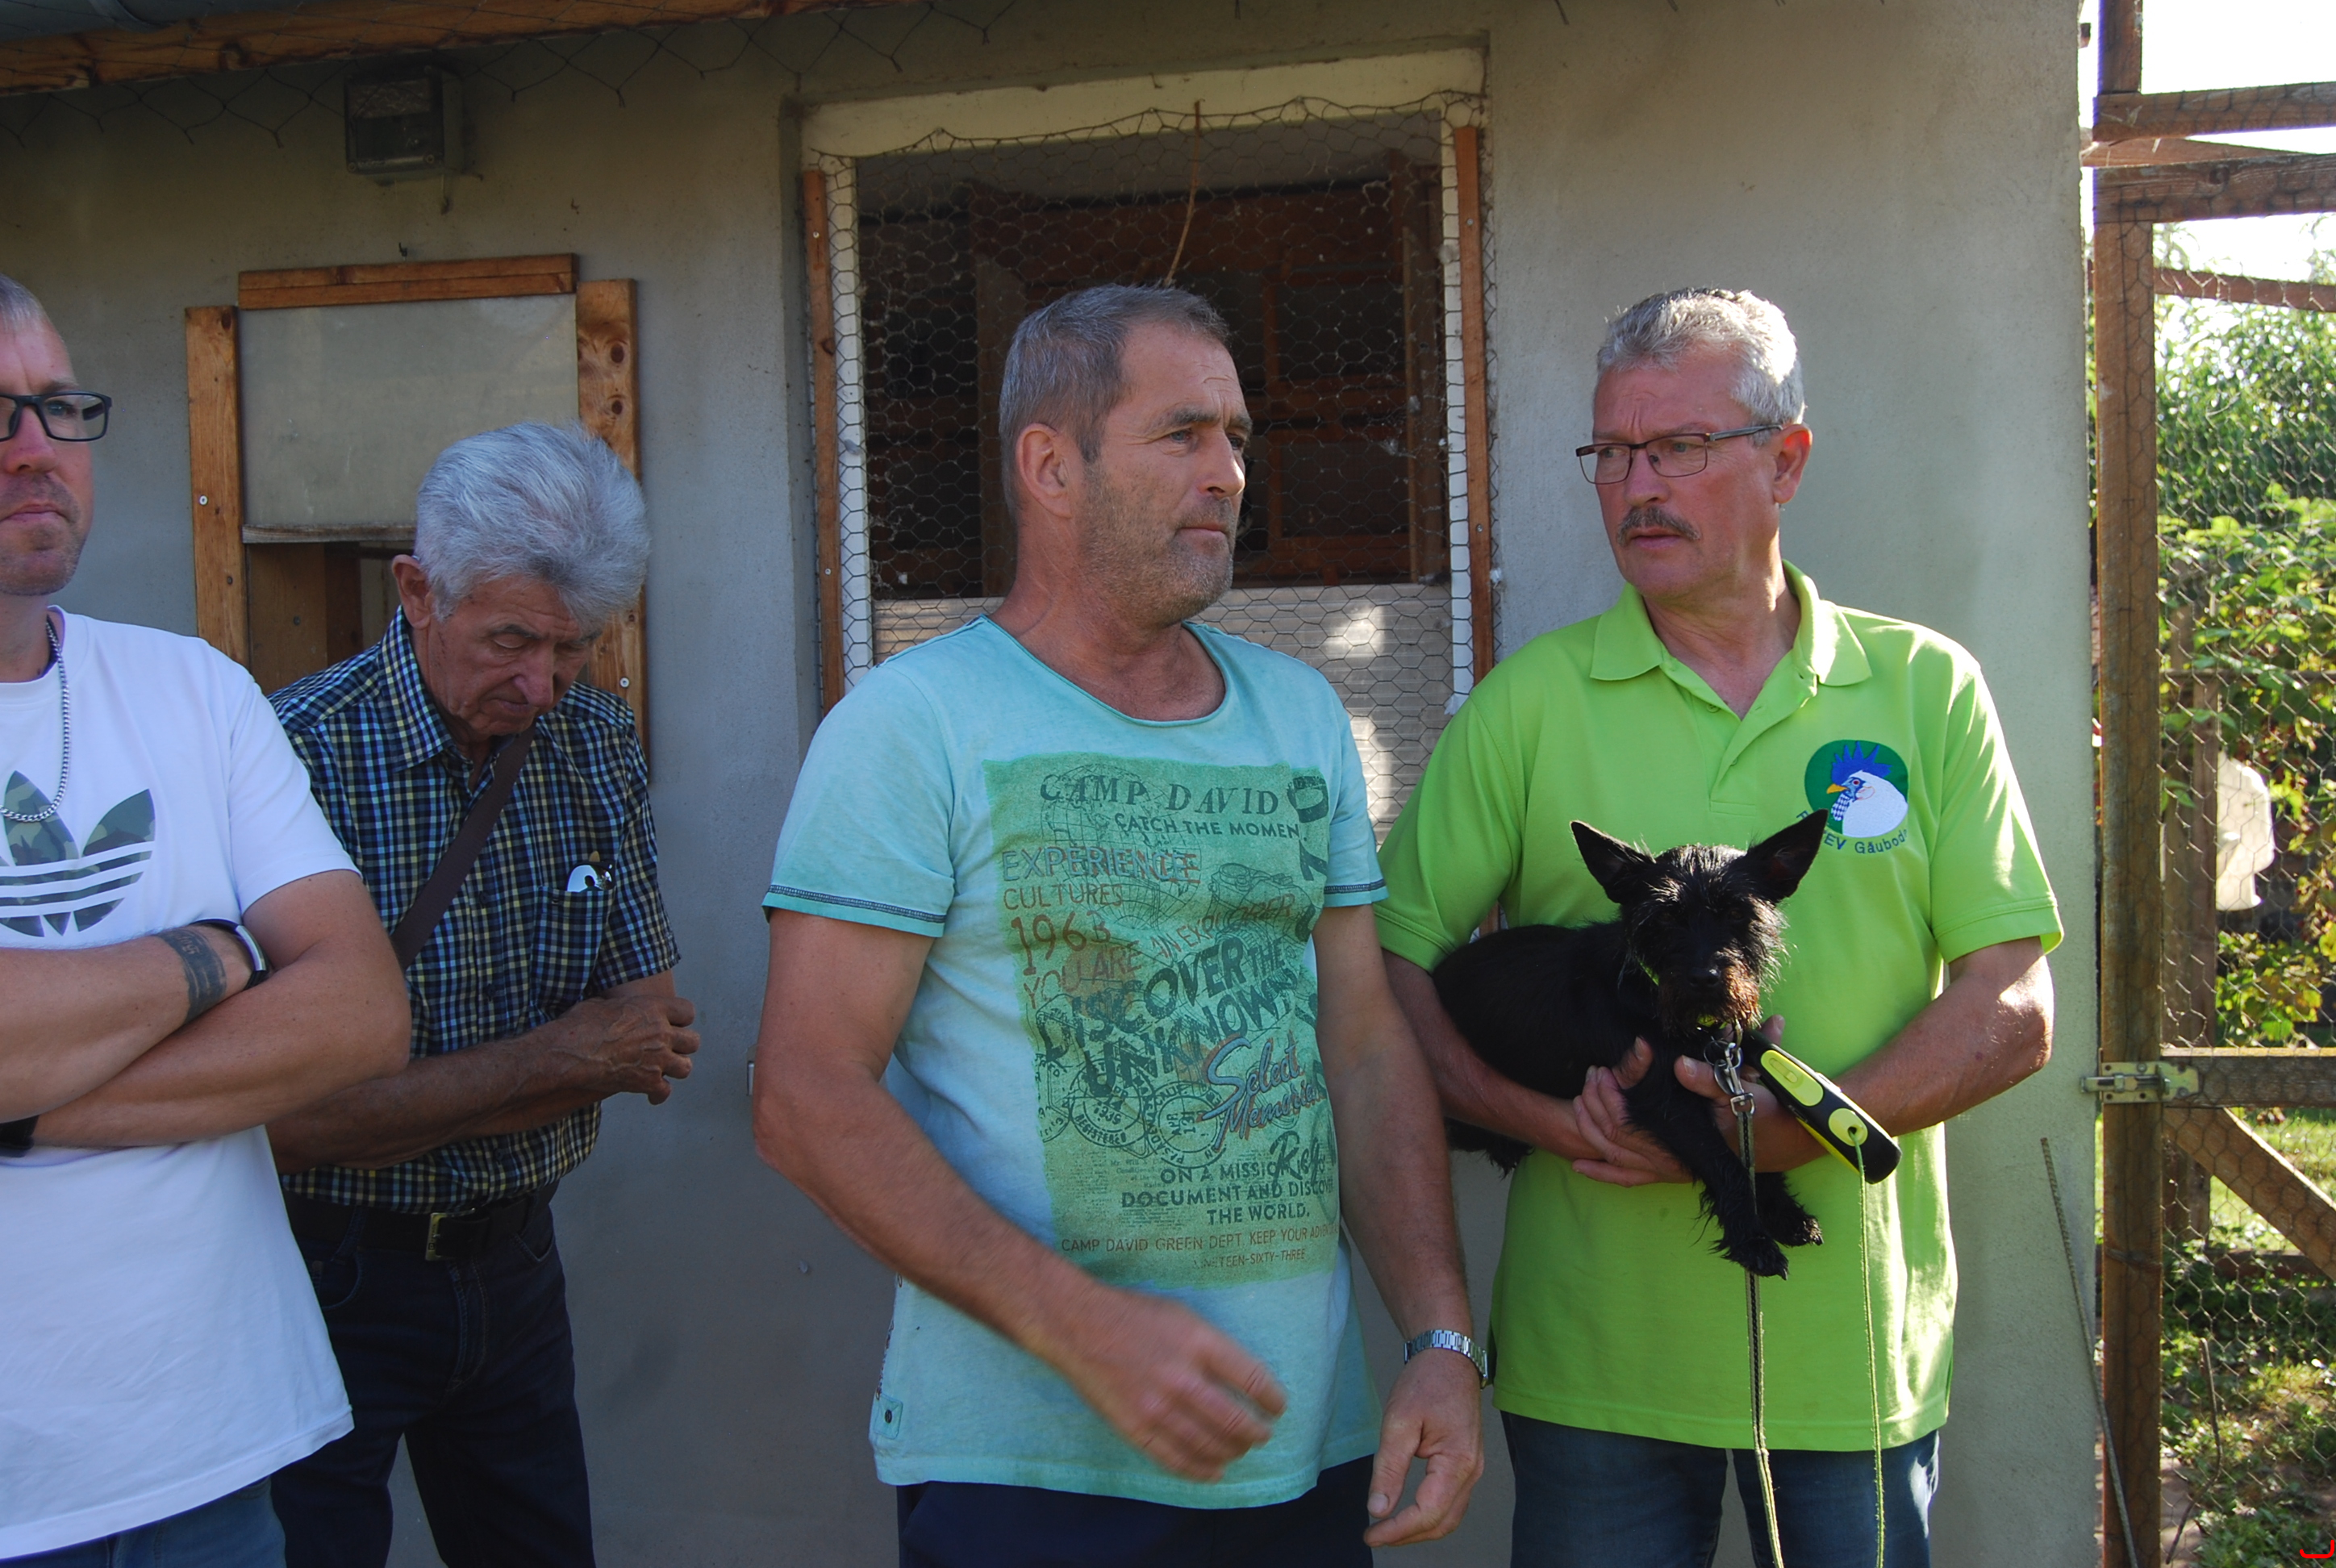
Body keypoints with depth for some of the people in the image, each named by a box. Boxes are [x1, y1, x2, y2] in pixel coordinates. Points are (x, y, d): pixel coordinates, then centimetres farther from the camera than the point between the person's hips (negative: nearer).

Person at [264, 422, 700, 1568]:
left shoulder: (596, 746, 0)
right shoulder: (301, 755, -20)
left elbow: (649, 1058, -3)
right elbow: (292, 1117, -23)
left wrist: (416, 1095, -18)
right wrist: (558, 1057, -18)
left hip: (512, 1260, 6)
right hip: (334, 1276, -6)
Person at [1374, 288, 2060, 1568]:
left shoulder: (1926, 690, 2)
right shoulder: (1529, 703, 1)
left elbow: (2014, 1014, -2)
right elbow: (1392, 968, 0)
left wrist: (1801, 1127, -16)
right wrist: (1546, 1116, -17)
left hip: (1858, 1350, 1)